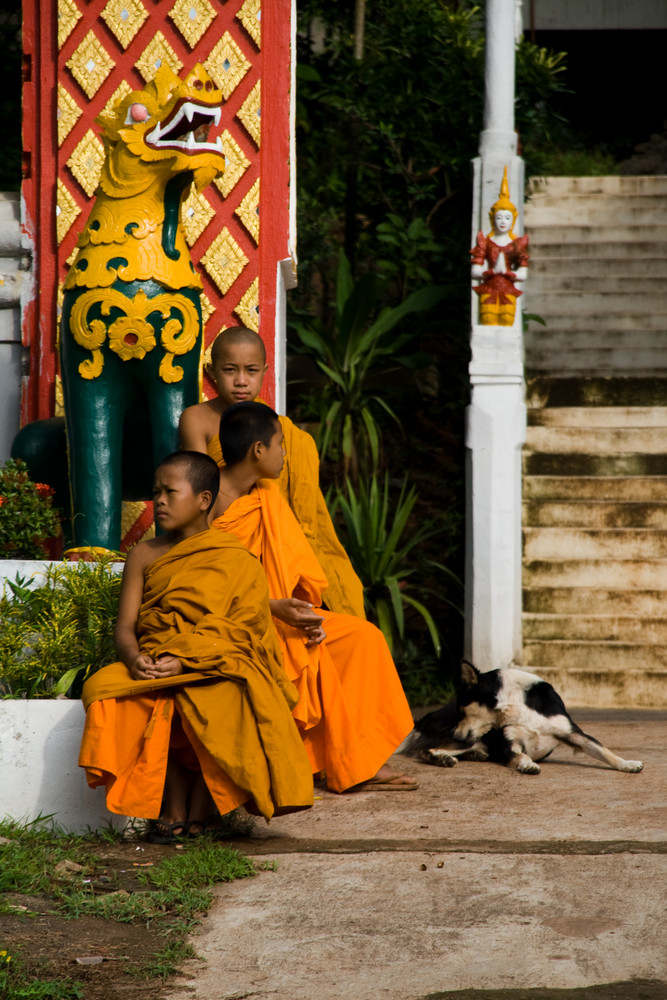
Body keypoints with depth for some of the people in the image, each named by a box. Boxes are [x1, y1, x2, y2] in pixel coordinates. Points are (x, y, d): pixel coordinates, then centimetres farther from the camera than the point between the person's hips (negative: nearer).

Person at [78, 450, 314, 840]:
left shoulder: (237, 560, 3)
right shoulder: (144, 556, 16)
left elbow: (234, 635, -7)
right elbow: (126, 625, 8)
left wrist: (184, 661, -23)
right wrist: (135, 658, -16)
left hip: (216, 668, -3)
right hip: (152, 661, 3)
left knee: (221, 701, -38)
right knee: (105, 689, -28)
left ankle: (200, 808, -15)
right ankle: (174, 805, -20)